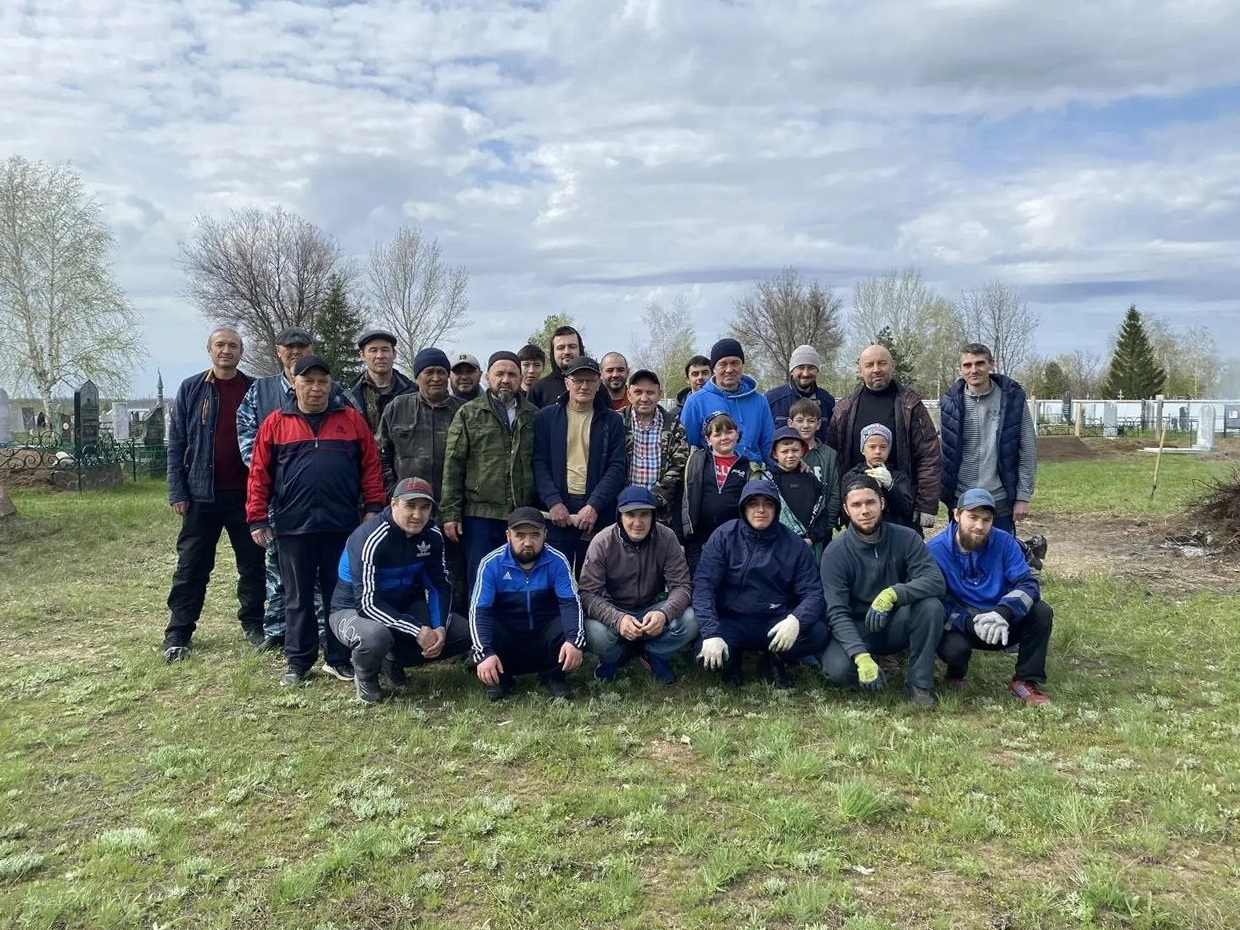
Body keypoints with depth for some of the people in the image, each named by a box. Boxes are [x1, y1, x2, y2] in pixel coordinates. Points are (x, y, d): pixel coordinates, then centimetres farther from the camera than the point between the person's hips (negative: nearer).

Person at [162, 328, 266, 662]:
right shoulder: (191, 389, 2)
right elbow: (176, 443, 2)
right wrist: (177, 491, -4)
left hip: (245, 494, 1)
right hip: (201, 493, 0)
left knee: (252, 564, 8)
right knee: (191, 567, 5)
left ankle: (253, 624, 21)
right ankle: (178, 634, 14)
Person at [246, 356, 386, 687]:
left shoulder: (352, 420, 3)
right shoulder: (275, 423, 2)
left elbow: (370, 465, 3)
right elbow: (260, 473, 2)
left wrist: (374, 507, -2)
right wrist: (257, 518, -1)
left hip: (342, 525, 0)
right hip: (293, 526, 0)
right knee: (298, 598, 10)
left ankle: (339, 659, 22)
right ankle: (298, 661, 21)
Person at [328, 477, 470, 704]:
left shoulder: (432, 535, -8)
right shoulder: (371, 538, -27)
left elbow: (439, 585, 0)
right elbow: (367, 602, -30)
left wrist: (440, 627, -18)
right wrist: (417, 631, -32)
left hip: (403, 607, 6)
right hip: (354, 610, -6)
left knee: (464, 633, -10)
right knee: (376, 636, -40)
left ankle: (395, 659, 11)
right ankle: (365, 677, -3)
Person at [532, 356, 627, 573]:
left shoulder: (611, 421, 8)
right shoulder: (546, 417, 9)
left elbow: (616, 468, 1)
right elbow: (539, 463, 3)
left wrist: (594, 505, -11)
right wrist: (553, 502, -11)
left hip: (598, 513, 0)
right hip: (556, 510, 0)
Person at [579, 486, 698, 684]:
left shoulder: (666, 538, -14)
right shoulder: (602, 543, -18)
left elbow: (681, 585, -14)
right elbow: (588, 593, -20)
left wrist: (664, 614, -36)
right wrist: (617, 619, -39)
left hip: (653, 608, 1)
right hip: (614, 611, -1)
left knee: (690, 621, -27)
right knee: (596, 634, -34)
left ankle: (652, 653, 4)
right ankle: (615, 656, 4)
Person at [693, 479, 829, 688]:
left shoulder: (793, 545, -1)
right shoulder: (724, 537, -6)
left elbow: (813, 593, -5)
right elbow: (703, 585, -13)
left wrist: (796, 619, -29)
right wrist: (711, 633, -28)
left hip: (777, 624, 1)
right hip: (731, 622, -1)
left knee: (818, 634, -25)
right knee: (705, 653, -31)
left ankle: (774, 661, 6)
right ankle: (732, 658, 8)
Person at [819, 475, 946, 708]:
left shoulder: (905, 538, -9)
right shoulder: (835, 553, -15)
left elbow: (936, 580, -22)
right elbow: (837, 613, -21)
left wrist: (893, 594, -39)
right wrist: (861, 656, -36)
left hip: (896, 625, 2)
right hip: (856, 629, -1)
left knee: (931, 606, -28)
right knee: (838, 669, -32)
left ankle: (919, 683, -12)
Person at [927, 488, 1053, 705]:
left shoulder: (1004, 542, -6)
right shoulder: (935, 550, -14)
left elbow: (1027, 584, -13)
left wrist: (1003, 613, -33)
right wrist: (971, 623, -33)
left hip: (1001, 625, 3)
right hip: (960, 626, -3)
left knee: (1042, 612, -21)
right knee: (953, 647, -35)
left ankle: (1026, 681, -6)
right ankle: (956, 674, 5)